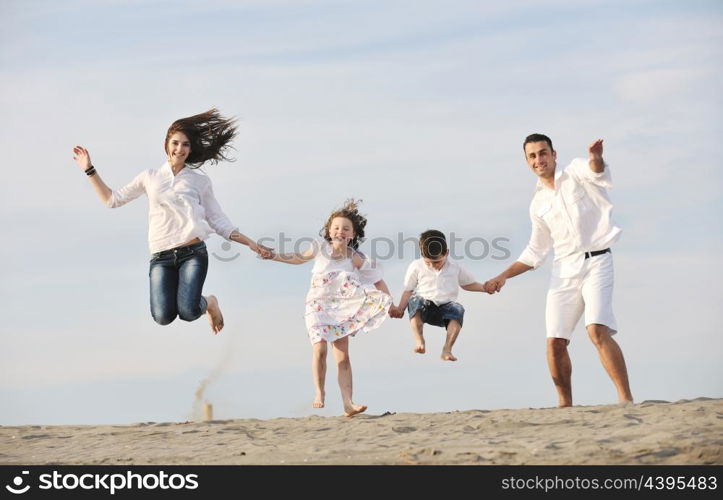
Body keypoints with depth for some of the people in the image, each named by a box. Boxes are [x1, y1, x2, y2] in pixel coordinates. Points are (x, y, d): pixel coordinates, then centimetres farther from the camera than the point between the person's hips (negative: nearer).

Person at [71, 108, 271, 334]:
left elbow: (218, 222, 14)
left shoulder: (200, 181, 13)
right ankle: (177, 294, 16)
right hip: (161, 257, 1)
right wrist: (89, 170, 15)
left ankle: (210, 302, 14)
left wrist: (251, 243, 4)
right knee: (163, 316, -21)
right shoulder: (150, 177, 16)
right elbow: (112, 199, 21)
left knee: (188, 312, -24)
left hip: (193, 253, -1)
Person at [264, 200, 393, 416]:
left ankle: (348, 403, -6)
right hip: (317, 305, 0)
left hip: (341, 309, 0)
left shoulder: (356, 258, -6)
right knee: (320, 348, -18)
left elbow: (377, 281, -1)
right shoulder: (320, 248, -3)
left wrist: (390, 304, -8)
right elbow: (299, 258, 17)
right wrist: (274, 256, 11)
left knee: (343, 356, -4)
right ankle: (319, 394, -4)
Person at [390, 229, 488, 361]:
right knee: (415, 300, -36)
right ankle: (419, 342, -38)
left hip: (445, 307, 1)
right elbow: (408, 290, 8)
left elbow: (468, 284, 24)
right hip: (424, 306, -1)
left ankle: (447, 349, -36)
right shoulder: (416, 267, 5)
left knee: (457, 309, -34)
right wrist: (400, 308, -4)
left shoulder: (455, 268, 10)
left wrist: (484, 287, 11)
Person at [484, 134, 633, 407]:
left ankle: (626, 399, -22)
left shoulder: (577, 172, 2)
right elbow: (535, 251, 24)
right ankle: (565, 404, 14)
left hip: (596, 262, -6)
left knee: (598, 330, -23)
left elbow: (597, 172, -23)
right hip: (563, 270, 6)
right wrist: (503, 276, 14)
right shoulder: (538, 203, 17)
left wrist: (596, 158, -47)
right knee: (555, 342, 0)